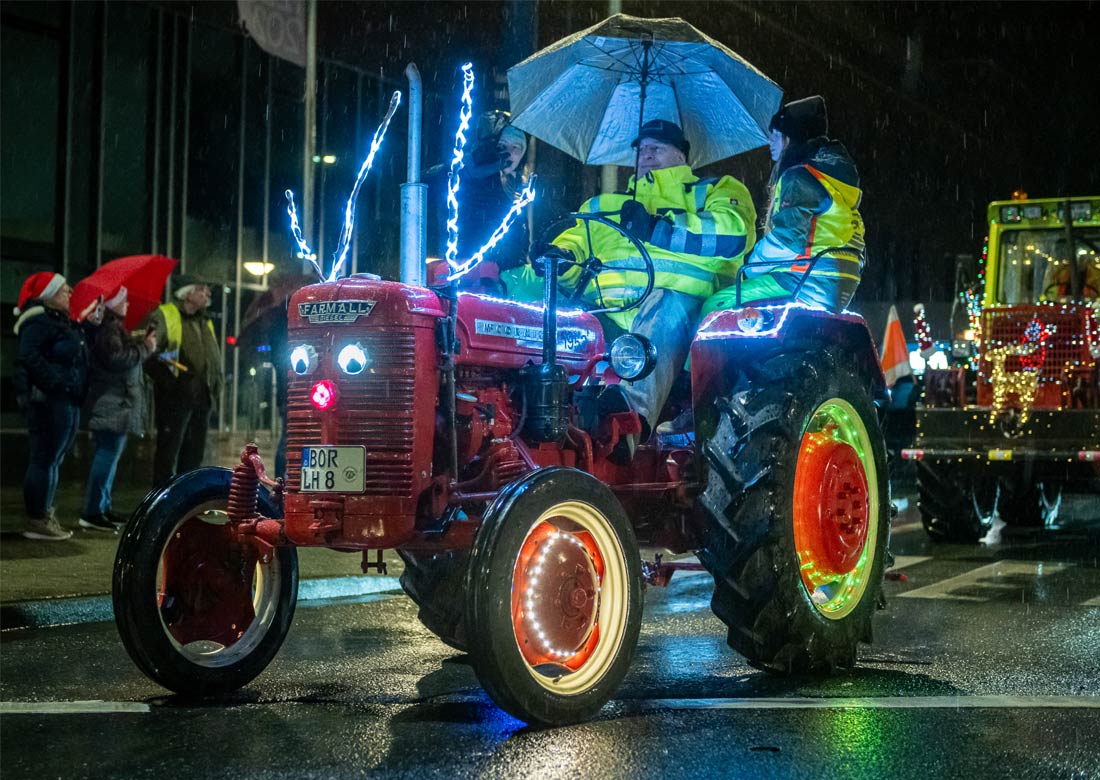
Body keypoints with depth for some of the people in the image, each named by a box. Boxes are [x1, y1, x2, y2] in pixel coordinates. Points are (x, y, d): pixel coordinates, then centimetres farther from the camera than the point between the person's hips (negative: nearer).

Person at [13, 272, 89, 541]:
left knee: (52, 460, 15)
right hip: (48, 400, -10)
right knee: (45, 459, -7)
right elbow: (29, 357, -26)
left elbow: (75, 358, 24)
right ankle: (37, 521, -3)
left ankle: (44, 516, 23)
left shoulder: (62, 322, 19)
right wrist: (56, 382, -26)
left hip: (66, 400, 10)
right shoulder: (39, 322, -13)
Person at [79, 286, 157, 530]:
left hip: (117, 404, 11)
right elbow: (116, 359, -25)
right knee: (107, 457, -12)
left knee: (108, 456, 15)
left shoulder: (114, 327, 21)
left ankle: (103, 508, 21)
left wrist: (143, 345, 15)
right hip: (112, 405, -11)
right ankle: (92, 513, -12)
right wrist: (145, 347, -14)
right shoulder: (108, 329, -14)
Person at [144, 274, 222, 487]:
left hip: (202, 397, 8)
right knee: (168, 453, -5)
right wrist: (165, 377, -17)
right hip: (175, 397, -8)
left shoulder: (205, 322, 20)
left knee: (194, 455, 13)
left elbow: (215, 357, 28)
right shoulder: (164, 315, -7)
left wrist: (216, 384, 14)